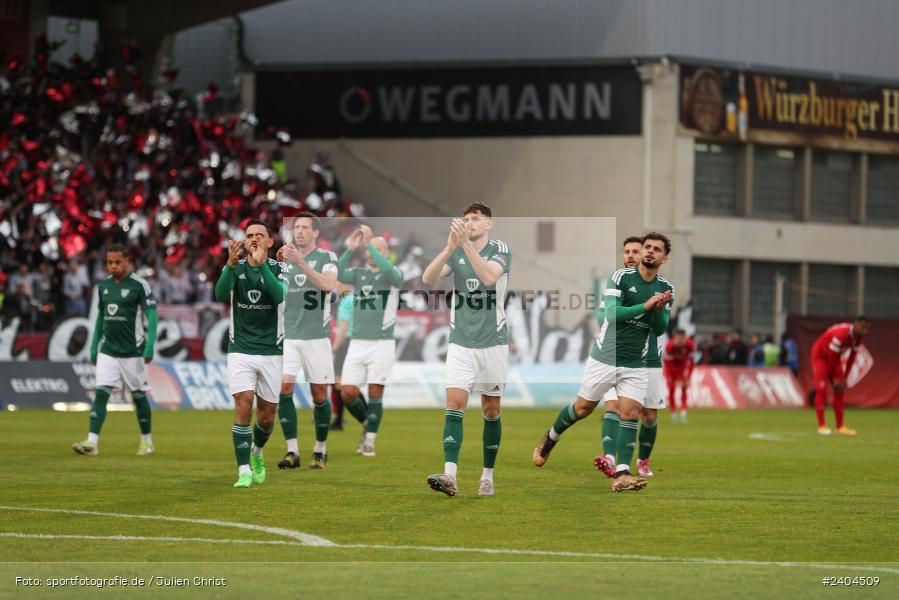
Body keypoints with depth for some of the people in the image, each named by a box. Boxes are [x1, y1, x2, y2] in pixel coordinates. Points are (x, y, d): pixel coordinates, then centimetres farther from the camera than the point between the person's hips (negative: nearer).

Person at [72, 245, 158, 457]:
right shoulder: (102, 286, 8)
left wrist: (149, 347, -17)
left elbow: (152, 316, -8)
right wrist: (94, 348, 15)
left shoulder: (139, 285, -8)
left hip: (132, 352, -4)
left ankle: (146, 441, 23)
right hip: (108, 350, 4)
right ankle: (92, 442, -16)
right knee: (101, 393, -9)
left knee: (139, 396, 6)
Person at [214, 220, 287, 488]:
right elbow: (221, 295, -20)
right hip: (241, 350, -1)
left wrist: (261, 264, -34)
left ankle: (257, 452, 39)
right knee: (243, 405, -16)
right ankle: (244, 471, -12)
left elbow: (280, 295, -23)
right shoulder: (234, 268, 0)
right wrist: (231, 264, -36)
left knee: (267, 414, 7)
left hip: (271, 352, 1)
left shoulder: (278, 268, -2)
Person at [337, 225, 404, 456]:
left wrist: (370, 244, -24)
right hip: (357, 343, 3)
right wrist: (351, 249, -22)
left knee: (375, 394, -5)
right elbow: (339, 274, -10)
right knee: (347, 392, -3)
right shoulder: (358, 273, 10)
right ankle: (367, 425, 23)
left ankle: (369, 441, 5)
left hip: (382, 344, -3)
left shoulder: (393, 276, 1)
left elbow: (388, 269, -24)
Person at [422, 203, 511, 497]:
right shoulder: (455, 252, 4)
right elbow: (428, 278, -12)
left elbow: (488, 276, -25)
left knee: (491, 410, 5)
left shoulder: (500, 250, -4)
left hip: (493, 343, -2)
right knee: (455, 404, -12)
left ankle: (487, 478, 14)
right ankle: (449, 475, -20)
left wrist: (466, 243, -32)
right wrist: (451, 246, -26)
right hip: (460, 342, 2)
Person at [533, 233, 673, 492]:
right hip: (605, 358, -3)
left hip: (636, 365, 3)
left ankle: (622, 475, -17)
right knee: (583, 408, 8)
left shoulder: (666, 289, 4)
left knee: (630, 413, -12)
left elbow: (659, 330, 1)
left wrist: (659, 310, -19)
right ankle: (549, 440, 36)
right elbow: (612, 313, -21)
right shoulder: (621, 277, -10)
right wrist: (644, 306, -29)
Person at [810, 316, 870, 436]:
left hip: (834, 358, 8)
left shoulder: (858, 337, -9)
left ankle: (840, 426, 4)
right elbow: (832, 357, -29)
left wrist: (844, 378, -1)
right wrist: (836, 379, -22)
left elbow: (851, 358, 0)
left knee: (840, 391, 2)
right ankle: (822, 425, -12)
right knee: (821, 389, -14)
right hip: (820, 356, -8)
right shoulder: (841, 334, -35)